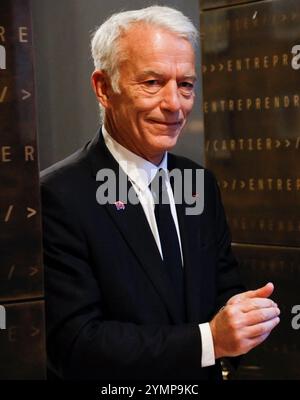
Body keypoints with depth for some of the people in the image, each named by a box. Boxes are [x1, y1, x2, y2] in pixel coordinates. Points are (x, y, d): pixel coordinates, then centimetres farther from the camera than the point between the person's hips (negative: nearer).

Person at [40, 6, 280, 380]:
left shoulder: (201, 182, -2)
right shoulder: (60, 196, -21)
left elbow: (224, 287, 4)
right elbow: (73, 346, -24)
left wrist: (243, 312, -19)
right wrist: (209, 339, -30)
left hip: (205, 378, 5)